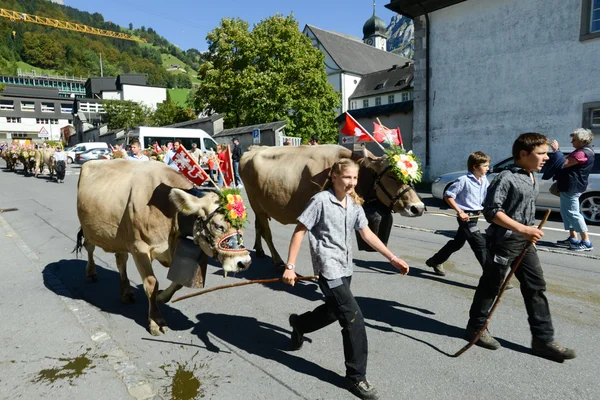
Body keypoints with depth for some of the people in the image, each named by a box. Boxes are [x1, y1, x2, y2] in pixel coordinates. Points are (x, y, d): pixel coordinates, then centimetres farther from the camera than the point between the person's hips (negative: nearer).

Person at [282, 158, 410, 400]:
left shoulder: (354, 204, 6)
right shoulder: (321, 200, -15)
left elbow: (367, 234, 7)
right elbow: (299, 231, -13)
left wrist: (392, 258, 2)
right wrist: (290, 266, -17)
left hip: (345, 267, 8)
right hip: (328, 267, -8)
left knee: (334, 311, 22)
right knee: (354, 318, -9)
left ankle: (299, 323, 50)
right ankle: (356, 377, 9)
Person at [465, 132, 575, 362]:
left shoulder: (533, 179, 11)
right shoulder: (507, 178, -17)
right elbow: (492, 211, -23)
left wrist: (528, 232, 19)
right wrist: (522, 229, -27)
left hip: (524, 242, 8)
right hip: (504, 241, -8)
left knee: (536, 287, 9)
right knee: (491, 286, 5)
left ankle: (543, 340, 19)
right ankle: (476, 327, 22)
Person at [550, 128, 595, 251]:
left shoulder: (582, 153, -19)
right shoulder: (583, 151, 17)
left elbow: (563, 164, -22)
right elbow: (568, 163, 22)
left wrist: (556, 150, -15)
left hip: (571, 187, -11)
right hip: (569, 186, 11)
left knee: (573, 213, -8)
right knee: (566, 212, 16)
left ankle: (586, 242, -5)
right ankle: (573, 238, 21)